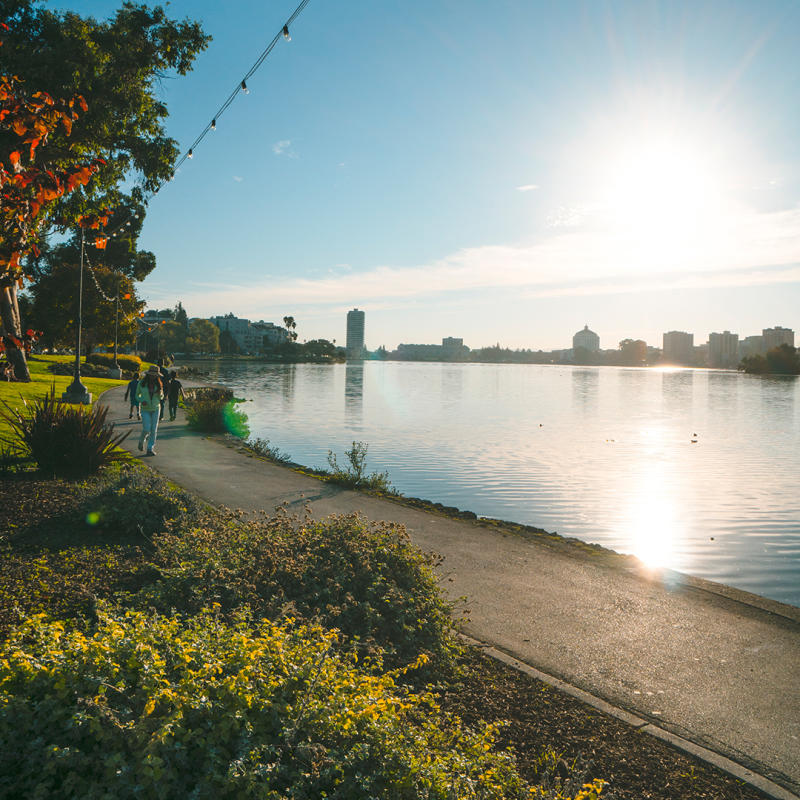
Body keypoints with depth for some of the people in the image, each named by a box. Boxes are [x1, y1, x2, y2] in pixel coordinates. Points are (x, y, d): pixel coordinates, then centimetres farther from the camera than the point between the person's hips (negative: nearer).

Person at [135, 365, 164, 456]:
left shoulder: (158, 384, -1)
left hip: (156, 408, 2)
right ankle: (141, 440, 24)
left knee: (154, 429, -2)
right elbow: (137, 395, 6)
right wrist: (141, 401, -14)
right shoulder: (142, 383, -7)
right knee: (146, 429, -10)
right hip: (145, 409, -2)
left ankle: (150, 449, 6)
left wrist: (160, 393, -16)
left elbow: (161, 397, 8)